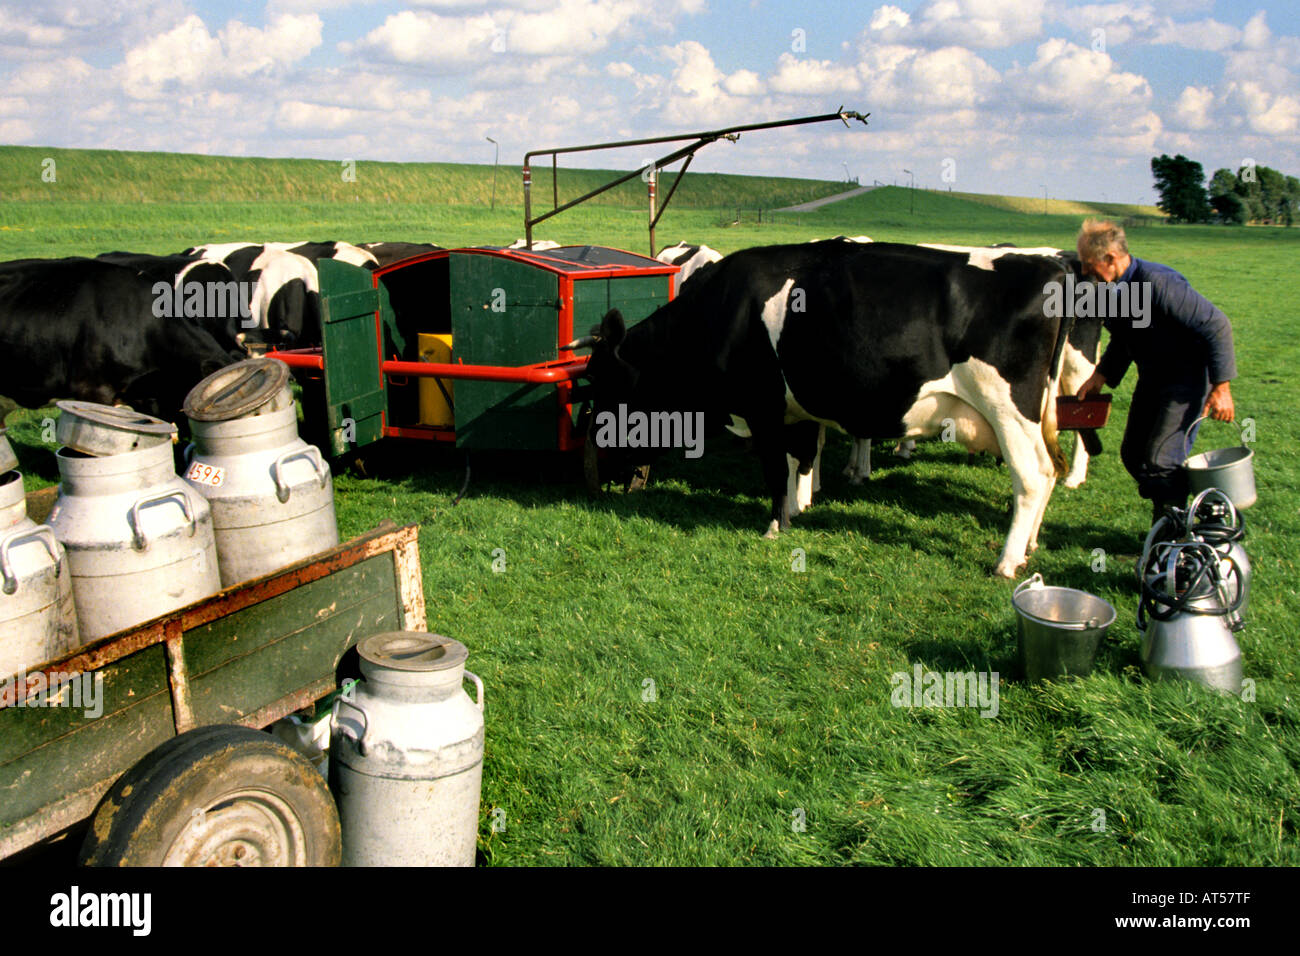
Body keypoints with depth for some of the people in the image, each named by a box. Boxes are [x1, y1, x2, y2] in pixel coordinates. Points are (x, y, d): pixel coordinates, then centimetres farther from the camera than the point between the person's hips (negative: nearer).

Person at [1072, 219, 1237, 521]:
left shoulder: (1157, 283, -27)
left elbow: (1216, 326, -24)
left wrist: (1221, 387, -26)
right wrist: (1100, 376, 6)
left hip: (1188, 378, -9)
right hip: (1152, 379, 9)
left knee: (1161, 460, -14)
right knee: (1133, 455, 11)